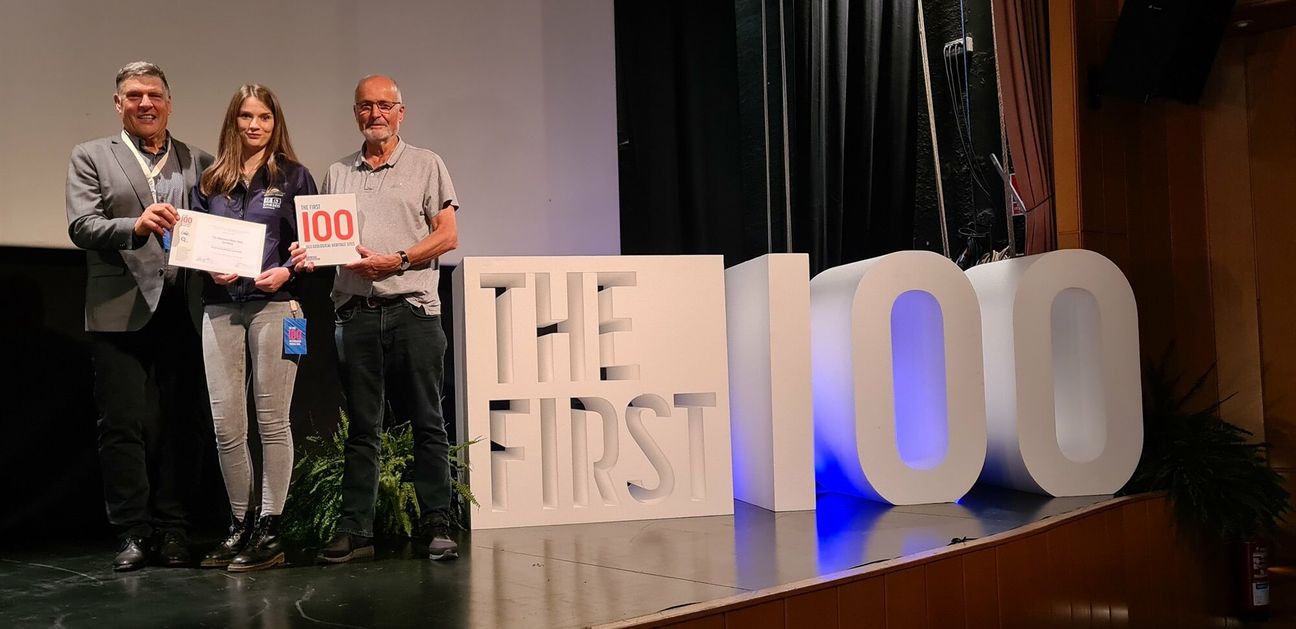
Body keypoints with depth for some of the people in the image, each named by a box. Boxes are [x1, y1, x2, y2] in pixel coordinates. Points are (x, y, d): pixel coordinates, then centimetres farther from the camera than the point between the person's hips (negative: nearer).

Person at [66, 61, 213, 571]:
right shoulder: (91, 157, 9)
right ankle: (132, 532, 9)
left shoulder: (200, 163, 14)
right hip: (122, 313, -1)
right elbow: (82, 227, -4)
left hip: (184, 312, 2)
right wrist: (136, 226, -22)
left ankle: (171, 528, 12)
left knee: (182, 423, 3)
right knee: (124, 424, 0)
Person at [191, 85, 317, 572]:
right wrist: (210, 270, -5)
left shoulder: (293, 177, 7)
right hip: (220, 308, 3)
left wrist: (286, 271, -13)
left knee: (272, 421, -1)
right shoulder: (209, 182, 15)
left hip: (275, 305, -3)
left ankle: (270, 532, 5)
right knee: (226, 425, 2)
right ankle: (240, 525, 17)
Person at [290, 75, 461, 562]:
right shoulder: (337, 173, 17)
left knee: (427, 422, -1)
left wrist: (395, 260, -11)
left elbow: (447, 236, 1)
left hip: (413, 309, -3)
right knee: (361, 426, 5)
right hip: (355, 314, 3)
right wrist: (310, 256, -5)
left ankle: (436, 525, 6)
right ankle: (354, 530, 9)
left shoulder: (426, 165, 8)